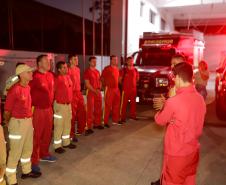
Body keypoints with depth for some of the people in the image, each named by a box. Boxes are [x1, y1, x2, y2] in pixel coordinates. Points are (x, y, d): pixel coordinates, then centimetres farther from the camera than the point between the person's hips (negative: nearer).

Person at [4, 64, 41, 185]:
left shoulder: (28, 87, 4)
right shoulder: (15, 90, -21)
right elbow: (7, 110, -14)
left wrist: (29, 118, 14)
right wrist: (8, 123, 0)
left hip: (29, 121, 8)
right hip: (18, 122, -8)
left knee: (28, 148, 22)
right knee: (15, 151, 4)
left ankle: (26, 171, 42)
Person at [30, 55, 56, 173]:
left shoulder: (50, 75, 8)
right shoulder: (35, 76, -17)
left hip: (48, 109, 8)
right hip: (37, 110, -7)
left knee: (47, 133, 18)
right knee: (36, 136, 2)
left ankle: (44, 154, 37)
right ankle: (33, 161, 15)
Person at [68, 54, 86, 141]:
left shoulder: (78, 69, 12)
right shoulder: (68, 70, -13)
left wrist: (79, 90, 17)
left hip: (79, 92, 8)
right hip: (72, 93, -8)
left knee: (82, 112, 14)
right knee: (72, 114, -1)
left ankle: (81, 130, 31)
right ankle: (72, 134, 11)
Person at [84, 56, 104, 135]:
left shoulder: (97, 71, 14)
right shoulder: (87, 71, -7)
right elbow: (87, 84, -13)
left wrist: (99, 89, 0)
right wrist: (94, 90, -16)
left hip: (98, 92, 7)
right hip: (91, 92, -7)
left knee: (98, 109, 13)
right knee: (90, 110, -6)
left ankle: (97, 123, 27)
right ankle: (88, 127, -1)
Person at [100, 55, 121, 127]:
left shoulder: (117, 69, 14)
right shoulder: (107, 68, -9)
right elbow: (102, 78, -9)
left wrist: (117, 85, 16)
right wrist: (105, 85, -9)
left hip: (116, 89, 8)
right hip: (109, 89, -8)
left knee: (116, 105, 14)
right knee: (108, 106, -5)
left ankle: (115, 120, 26)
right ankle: (105, 122, 0)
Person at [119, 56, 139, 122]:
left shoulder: (135, 70, 8)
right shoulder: (124, 70, -5)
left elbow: (137, 78, 20)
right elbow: (120, 79, -1)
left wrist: (133, 83, 12)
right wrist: (124, 84, 6)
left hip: (133, 89, 5)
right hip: (125, 89, -4)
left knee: (133, 103, 12)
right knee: (124, 103, -3)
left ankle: (132, 115, 26)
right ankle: (123, 117, 1)